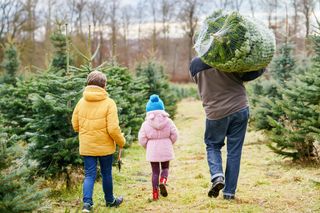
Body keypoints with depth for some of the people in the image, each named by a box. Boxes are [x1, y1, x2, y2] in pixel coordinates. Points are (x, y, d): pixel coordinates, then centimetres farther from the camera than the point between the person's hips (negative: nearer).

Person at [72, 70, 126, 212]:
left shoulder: (81, 102, -2)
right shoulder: (109, 103, -14)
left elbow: (75, 125, 6)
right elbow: (113, 129, -17)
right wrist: (121, 142, 0)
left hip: (86, 146, 3)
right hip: (105, 146, -2)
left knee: (89, 175, 8)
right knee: (106, 174, 14)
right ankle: (110, 201, 31)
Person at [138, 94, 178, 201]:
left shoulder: (146, 124, -7)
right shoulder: (168, 121, -4)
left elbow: (142, 139, -7)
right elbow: (174, 135, -4)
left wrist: (147, 147, 13)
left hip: (152, 151, 0)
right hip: (166, 149, 0)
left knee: (155, 172, 9)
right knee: (165, 168, 20)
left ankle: (155, 194, 7)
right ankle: (163, 181, -10)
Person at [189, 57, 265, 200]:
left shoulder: (195, 65, -3)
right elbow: (247, 74, -11)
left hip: (215, 113, 1)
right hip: (239, 110, -1)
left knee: (212, 146, 22)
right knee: (234, 151, 8)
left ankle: (217, 176, -4)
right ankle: (229, 192, 8)